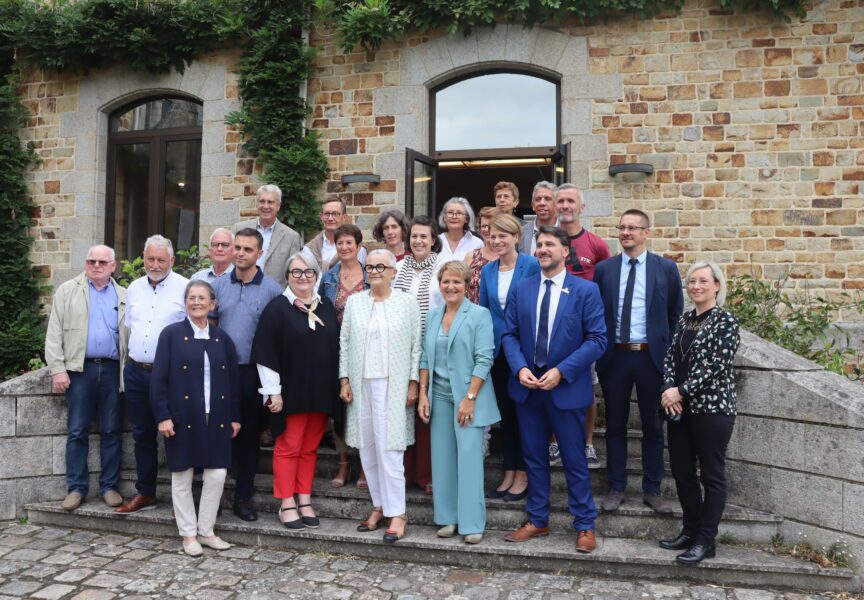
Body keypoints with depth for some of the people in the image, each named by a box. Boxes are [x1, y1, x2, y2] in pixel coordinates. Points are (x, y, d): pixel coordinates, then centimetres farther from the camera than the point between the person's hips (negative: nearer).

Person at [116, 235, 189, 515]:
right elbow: (128, 327, 21)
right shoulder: (134, 289, 12)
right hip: (136, 371, 6)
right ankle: (145, 494, 25)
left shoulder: (185, 288, -7)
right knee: (142, 435, 13)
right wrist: (131, 359, 16)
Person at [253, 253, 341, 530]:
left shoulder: (326, 307, 9)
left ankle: (305, 501, 22)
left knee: (310, 448, 12)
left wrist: (337, 387, 11)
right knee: (288, 448, 4)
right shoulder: (278, 307, -6)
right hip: (290, 392, -4)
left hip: (321, 393, 5)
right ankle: (287, 505, 15)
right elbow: (266, 353, -9)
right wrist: (274, 392, -13)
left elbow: (336, 347, 15)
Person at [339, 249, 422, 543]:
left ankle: (397, 513, 3)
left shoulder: (407, 303, 2)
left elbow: (416, 345, 0)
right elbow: (344, 342, 10)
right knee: (366, 447, 7)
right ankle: (379, 506, 20)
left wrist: (414, 383, -6)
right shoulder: (354, 302, 10)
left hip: (392, 385, -4)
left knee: (388, 447, -7)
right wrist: (344, 380, 3)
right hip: (360, 384, 4)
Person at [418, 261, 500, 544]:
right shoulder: (433, 315, 10)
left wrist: (470, 398, -16)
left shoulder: (479, 315, -6)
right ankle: (448, 518, 20)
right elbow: (426, 358, 11)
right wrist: (423, 394, 4)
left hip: (468, 396, -5)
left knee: (469, 458, -3)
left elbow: (484, 359, -11)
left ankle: (472, 524, 6)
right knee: (442, 457, 8)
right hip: (439, 396, 5)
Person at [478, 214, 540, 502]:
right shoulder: (487, 271, 7)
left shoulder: (532, 266, -8)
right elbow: (483, 311, 12)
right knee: (504, 410, 12)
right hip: (498, 350, 5)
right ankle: (509, 474, 24)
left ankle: (523, 475, 18)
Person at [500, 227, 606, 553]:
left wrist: (561, 371, -17)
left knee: (575, 460, 6)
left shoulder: (586, 290, -5)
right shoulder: (521, 289, 6)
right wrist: (520, 368, -11)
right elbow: (509, 334, 6)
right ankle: (537, 520, 28)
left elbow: (597, 339, -9)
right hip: (527, 386, 4)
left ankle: (585, 525, 22)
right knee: (534, 458, 14)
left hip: (567, 387, -3)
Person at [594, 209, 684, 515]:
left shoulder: (666, 268, 2)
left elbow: (676, 314, 5)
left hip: (652, 356, 0)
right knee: (615, 425, 9)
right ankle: (616, 487, 22)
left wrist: (670, 351, 0)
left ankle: (652, 490, 22)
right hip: (615, 356, 1)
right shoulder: (603, 269, 3)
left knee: (653, 426, 9)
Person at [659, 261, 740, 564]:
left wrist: (681, 391, -16)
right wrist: (669, 390, -8)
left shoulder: (726, 321, -7)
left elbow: (717, 364, -16)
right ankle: (690, 530, 27)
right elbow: (670, 357, 9)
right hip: (680, 408, 7)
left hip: (712, 408, -7)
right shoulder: (684, 319, 12)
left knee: (712, 475, 4)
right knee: (681, 471, 12)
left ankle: (706, 540, 15)